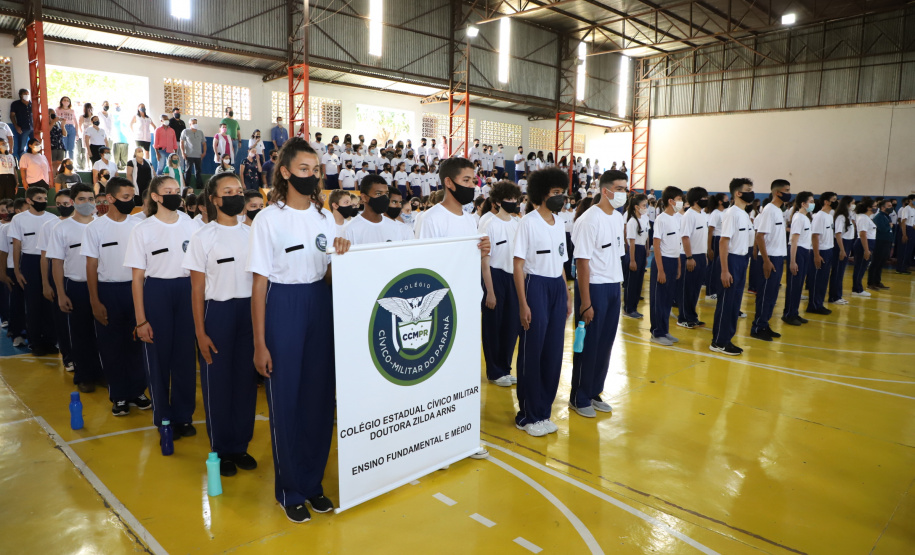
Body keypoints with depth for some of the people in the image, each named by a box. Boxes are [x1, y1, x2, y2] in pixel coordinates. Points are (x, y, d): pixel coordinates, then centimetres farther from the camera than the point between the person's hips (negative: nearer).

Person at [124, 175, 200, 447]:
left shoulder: (191, 225, 4)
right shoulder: (142, 230, -1)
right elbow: (137, 277, -2)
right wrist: (141, 319, -6)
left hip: (188, 292, 2)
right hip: (156, 293, -1)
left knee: (186, 356, 5)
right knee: (158, 358, 6)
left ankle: (184, 415, 20)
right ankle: (163, 419, 20)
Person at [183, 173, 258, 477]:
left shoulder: (251, 234, 7)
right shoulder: (203, 237, -1)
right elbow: (197, 289, -1)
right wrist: (200, 332, -6)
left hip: (250, 311, 3)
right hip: (218, 312, -3)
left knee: (246, 379, 7)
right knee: (218, 381, 4)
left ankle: (241, 445, 22)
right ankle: (221, 450, 19)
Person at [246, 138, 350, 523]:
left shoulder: (324, 217, 9)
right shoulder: (268, 219, -6)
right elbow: (259, 284, -7)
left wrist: (342, 253, -9)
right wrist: (260, 343, -10)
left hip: (321, 306, 5)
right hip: (284, 307, -5)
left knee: (320, 396, 9)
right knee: (286, 400, 3)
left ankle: (313, 481, 26)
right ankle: (289, 489, 20)